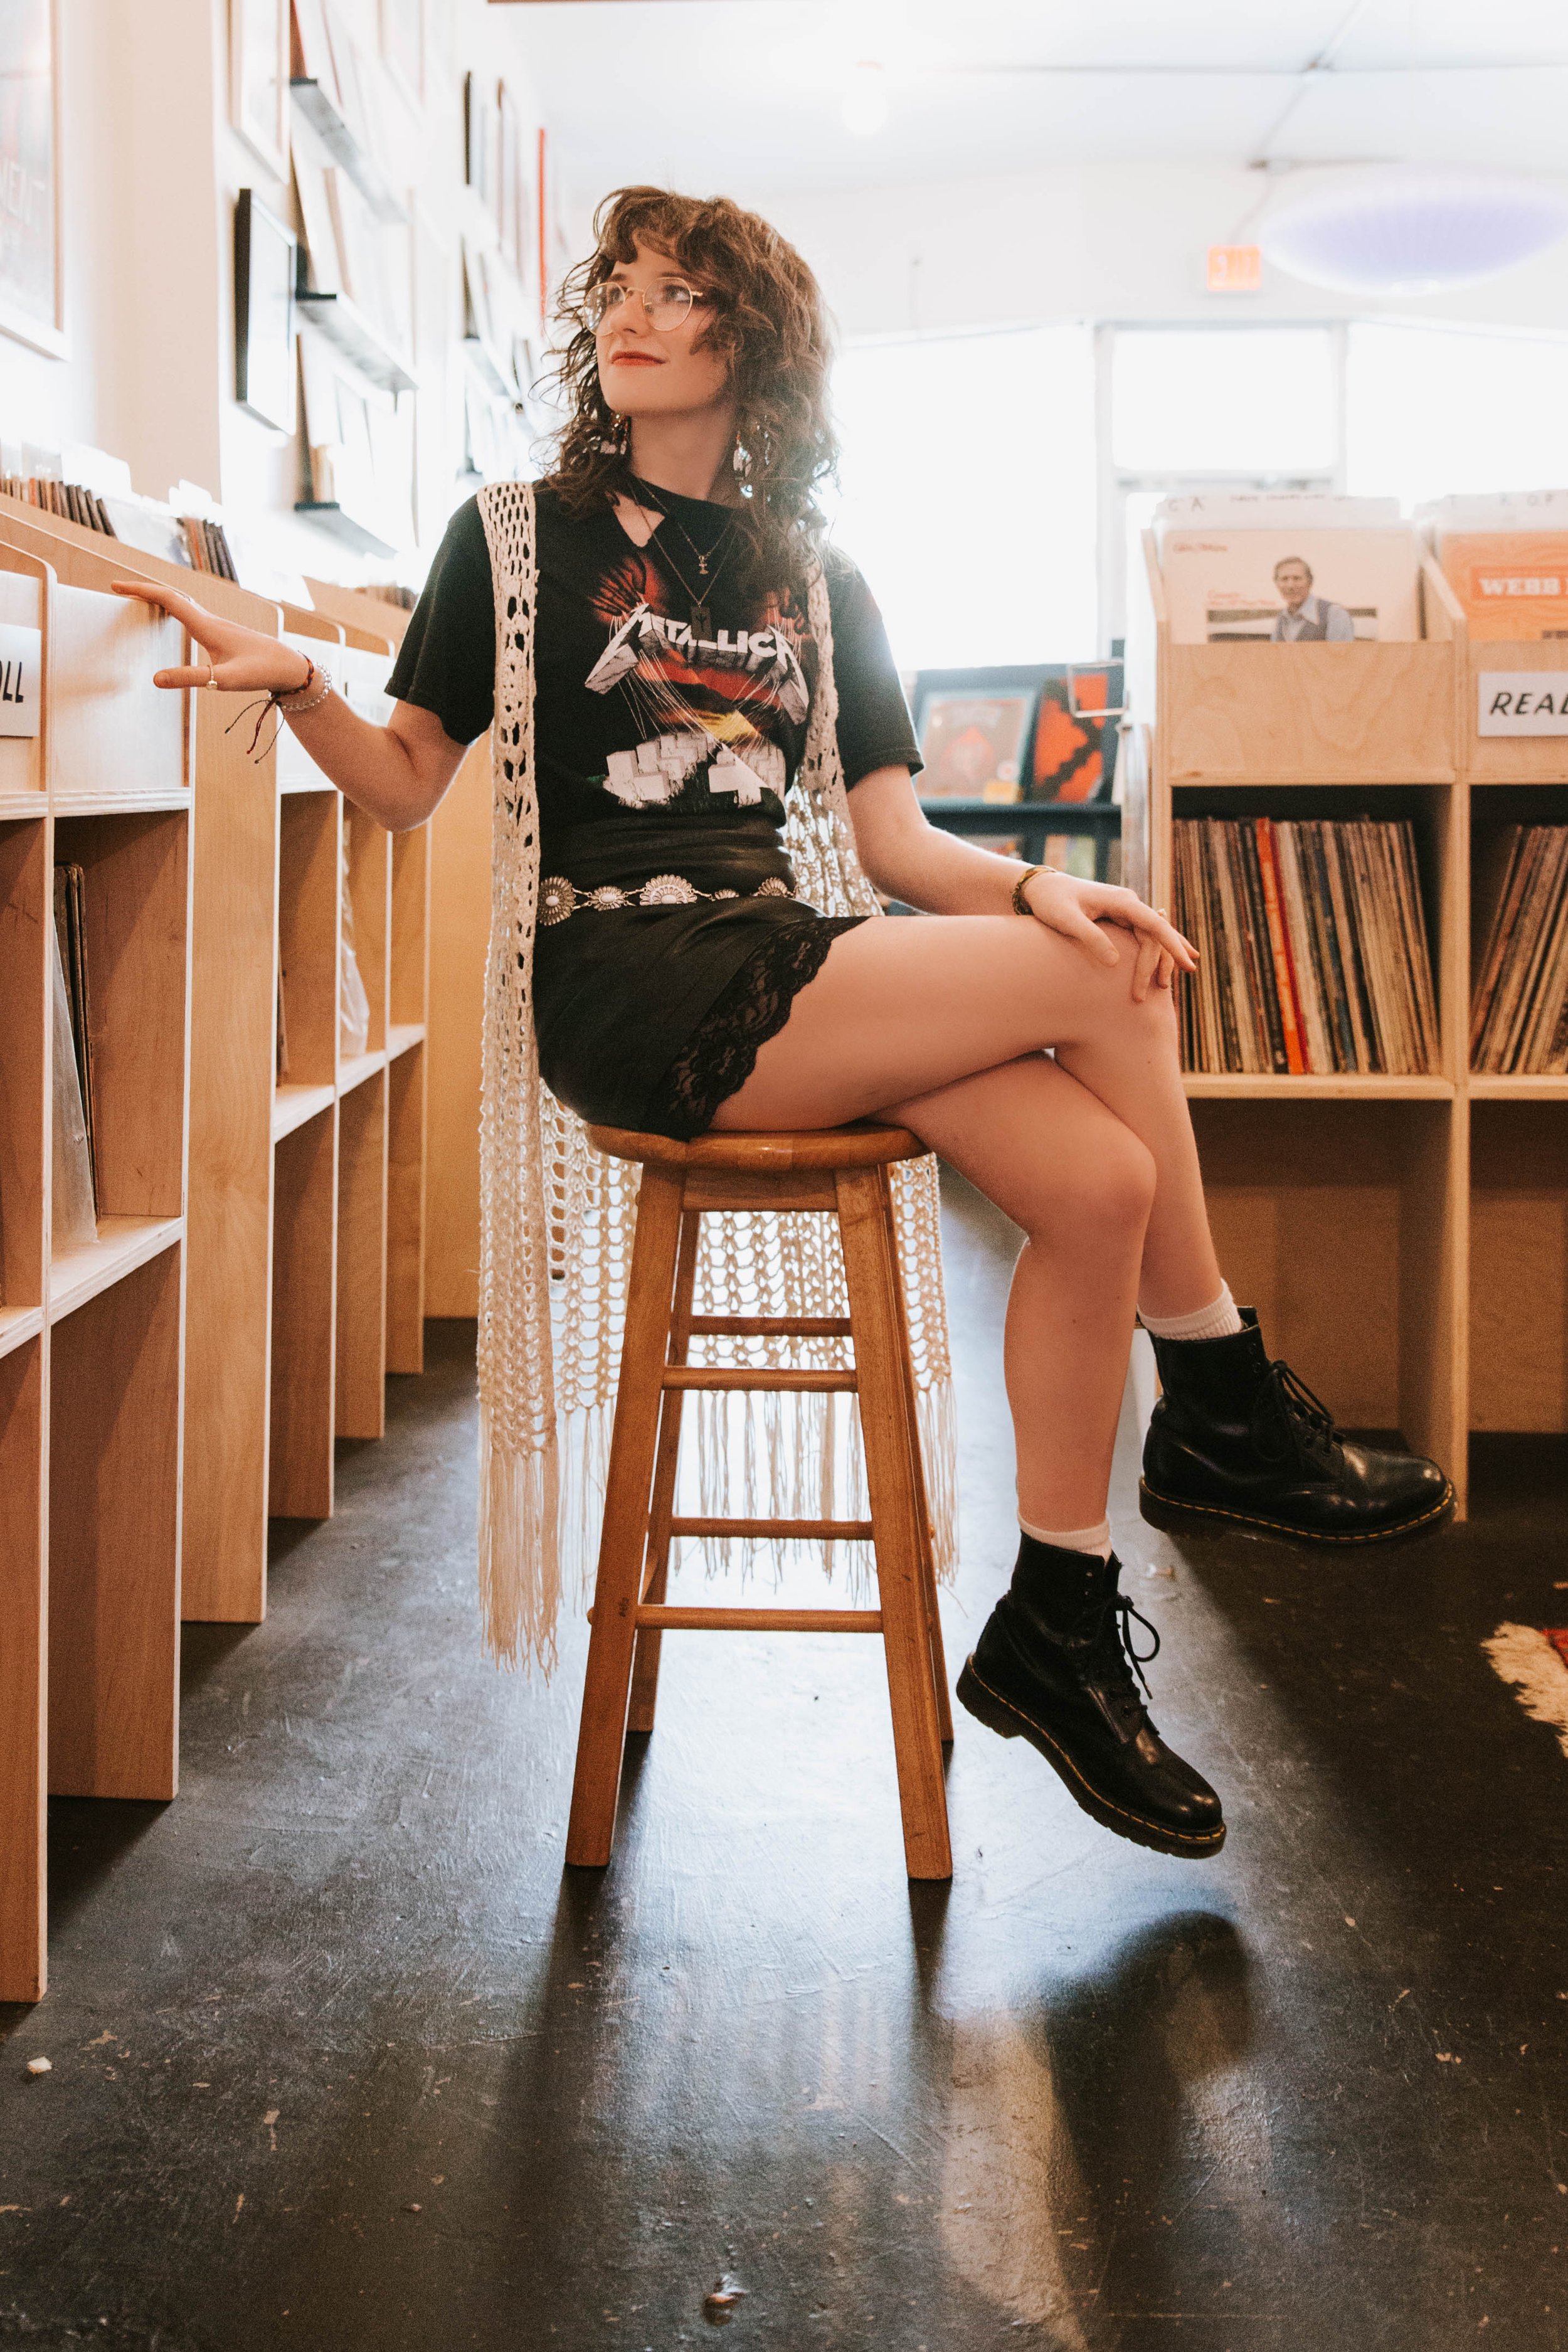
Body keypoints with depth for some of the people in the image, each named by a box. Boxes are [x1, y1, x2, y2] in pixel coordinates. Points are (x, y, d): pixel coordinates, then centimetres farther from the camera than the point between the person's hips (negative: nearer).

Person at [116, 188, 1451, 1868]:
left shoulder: (818, 584, 19)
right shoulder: (520, 534, 10)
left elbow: (896, 842, 11)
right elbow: (406, 786, 6)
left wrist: (1029, 887, -9)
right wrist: (292, 684, -14)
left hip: (774, 959, 5)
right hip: (624, 987, -5)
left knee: (1099, 1179, -22)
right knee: (1100, 985, -22)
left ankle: (1057, 1635, -10)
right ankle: (1227, 1416, -6)